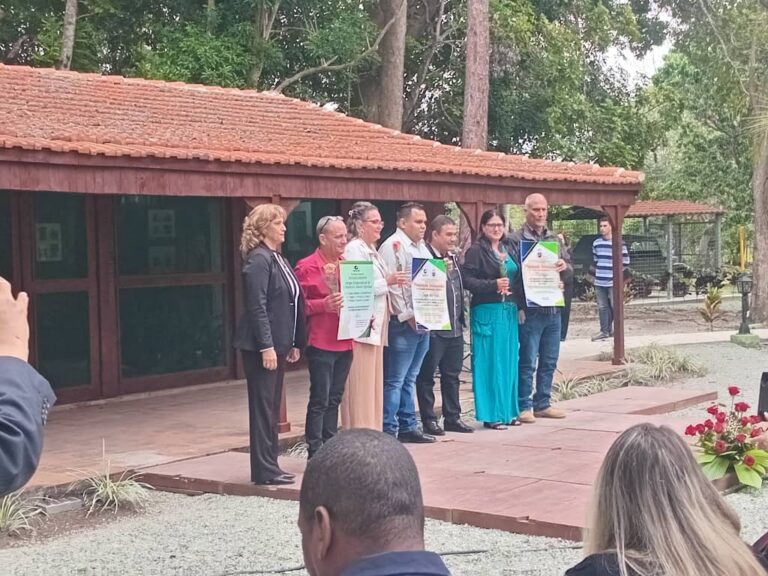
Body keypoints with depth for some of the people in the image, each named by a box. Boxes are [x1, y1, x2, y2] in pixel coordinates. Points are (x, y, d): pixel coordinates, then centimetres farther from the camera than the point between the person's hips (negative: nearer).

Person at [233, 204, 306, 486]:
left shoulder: (278, 259, 15)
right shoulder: (258, 260, -13)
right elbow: (257, 307, -19)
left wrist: (294, 343, 16)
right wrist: (266, 346, -22)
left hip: (278, 344, 9)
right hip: (262, 345, -9)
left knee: (272, 406, 12)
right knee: (263, 406, -4)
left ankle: (269, 466, 19)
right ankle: (264, 470, 1)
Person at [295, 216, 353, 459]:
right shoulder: (307, 267, -8)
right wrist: (323, 304, -24)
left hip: (344, 341, 7)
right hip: (321, 342, -7)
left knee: (335, 398, 12)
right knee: (320, 399, -4)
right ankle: (315, 453, 1)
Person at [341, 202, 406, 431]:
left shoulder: (371, 250, 18)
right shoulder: (354, 249, -10)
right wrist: (387, 281, -17)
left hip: (375, 325, 10)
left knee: (374, 383, 11)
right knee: (360, 384, -7)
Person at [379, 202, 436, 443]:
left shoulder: (422, 247, 19)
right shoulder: (393, 246, -9)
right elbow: (390, 285, -16)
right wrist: (407, 316, -15)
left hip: (423, 322, 9)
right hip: (403, 323, -9)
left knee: (410, 379, 14)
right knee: (395, 380, -6)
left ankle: (408, 427, 20)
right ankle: (388, 430, -3)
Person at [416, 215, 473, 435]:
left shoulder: (453, 258, 15)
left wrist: (461, 319, 15)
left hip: (454, 327, 8)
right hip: (433, 328, -8)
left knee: (452, 374, 14)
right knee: (427, 375, 3)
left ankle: (452, 417, 22)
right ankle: (428, 420, 9)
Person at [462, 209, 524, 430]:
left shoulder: (511, 248, 14)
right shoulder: (476, 251, -5)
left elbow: (519, 279, 18)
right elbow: (467, 280, -13)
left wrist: (520, 306, 10)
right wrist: (493, 285, -21)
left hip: (510, 311, 6)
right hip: (487, 312, -6)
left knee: (509, 362, 9)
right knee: (490, 363, -4)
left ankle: (508, 411, 17)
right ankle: (491, 414, 0)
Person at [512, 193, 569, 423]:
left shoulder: (554, 239, 14)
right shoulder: (517, 240, -5)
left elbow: (568, 271, 15)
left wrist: (564, 267, -8)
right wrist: (518, 307, -18)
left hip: (553, 309, 6)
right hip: (530, 310, -6)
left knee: (549, 362, 11)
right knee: (528, 362, -2)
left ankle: (542, 404, 21)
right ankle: (524, 407, 5)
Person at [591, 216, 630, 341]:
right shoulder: (596, 243, 11)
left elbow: (625, 261, -3)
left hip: (613, 282, -5)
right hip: (599, 282, 5)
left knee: (615, 307, -2)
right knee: (602, 307, 7)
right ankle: (604, 331, 11)